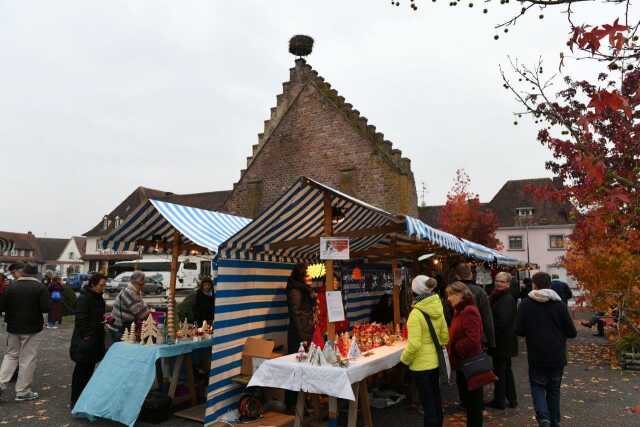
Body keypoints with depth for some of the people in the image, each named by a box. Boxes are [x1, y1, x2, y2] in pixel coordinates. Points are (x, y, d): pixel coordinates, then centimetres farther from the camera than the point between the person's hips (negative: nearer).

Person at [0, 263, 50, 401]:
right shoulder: (40, 288, -11)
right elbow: (46, 308, -17)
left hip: (13, 327, 4)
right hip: (32, 328, -3)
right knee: (27, 359, 4)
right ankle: (22, 391, 11)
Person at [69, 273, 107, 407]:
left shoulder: (99, 298, 11)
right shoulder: (84, 298, -17)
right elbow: (81, 320, -20)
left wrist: (104, 319, 3)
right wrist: (86, 336, -19)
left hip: (95, 340, 9)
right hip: (85, 340, -9)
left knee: (89, 369, 15)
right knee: (81, 370, 0)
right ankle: (76, 401, 11)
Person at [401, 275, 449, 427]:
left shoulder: (416, 313, -23)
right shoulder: (438, 309, -2)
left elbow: (414, 344, -24)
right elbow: (445, 336, 7)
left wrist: (405, 359, -8)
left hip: (421, 364, -7)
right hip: (435, 360, 7)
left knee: (428, 403, 4)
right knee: (435, 399, 22)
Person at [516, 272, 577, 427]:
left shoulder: (526, 304, -10)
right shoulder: (559, 304, -7)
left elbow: (519, 330, -9)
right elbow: (572, 332, -3)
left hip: (536, 356, -2)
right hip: (557, 356, 2)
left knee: (538, 386, 13)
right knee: (554, 389, 18)